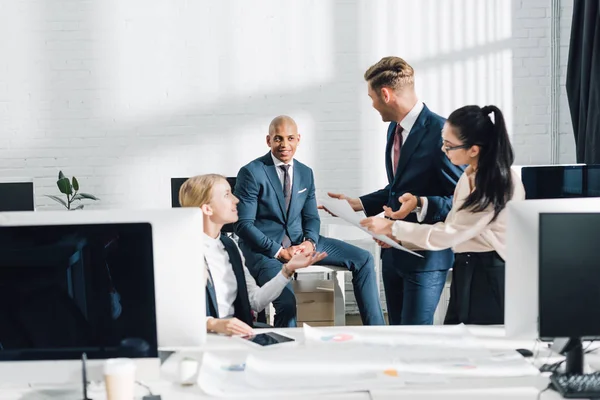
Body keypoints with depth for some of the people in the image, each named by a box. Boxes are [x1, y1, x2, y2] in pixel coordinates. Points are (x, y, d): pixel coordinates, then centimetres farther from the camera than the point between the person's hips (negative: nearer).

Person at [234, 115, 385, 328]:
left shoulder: (306, 173, 9)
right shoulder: (251, 172, -10)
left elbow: (311, 217, 12)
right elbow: (243, 224, -13)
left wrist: (309, 242, -11)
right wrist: (279, 252, -20)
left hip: (299, 241, 6)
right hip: (264, 247, -6)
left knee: (363, 259, -4)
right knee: (286, 301, -34)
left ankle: (376, 329, 1)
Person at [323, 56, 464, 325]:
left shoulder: (440, 132, -18)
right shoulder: (394, 129, 11)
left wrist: (422, 204, -32)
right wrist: (357, 203, 12)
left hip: (426, 255, -9)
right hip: (393, 251, 9)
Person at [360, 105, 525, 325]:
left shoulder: (500, 185, -20)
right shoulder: (469, 176, 9)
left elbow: (449, 233, -19)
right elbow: (451, 228, 10)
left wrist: (392, 228, -12)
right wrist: (400, 237, 0)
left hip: (491, 280, -8)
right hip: (465, 274, 9)